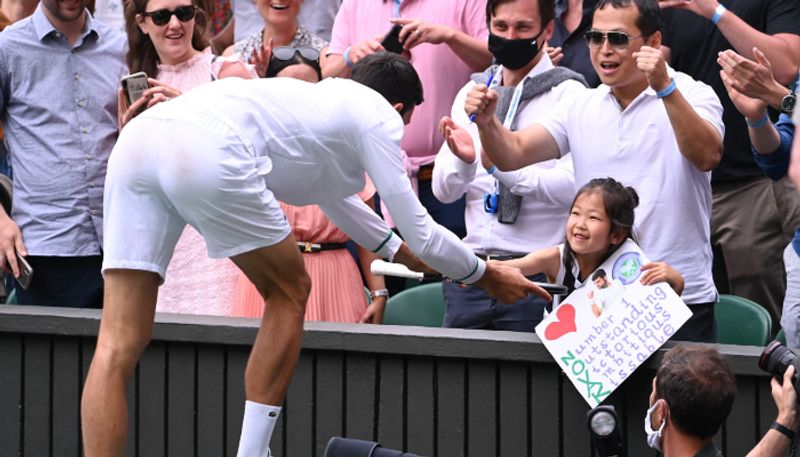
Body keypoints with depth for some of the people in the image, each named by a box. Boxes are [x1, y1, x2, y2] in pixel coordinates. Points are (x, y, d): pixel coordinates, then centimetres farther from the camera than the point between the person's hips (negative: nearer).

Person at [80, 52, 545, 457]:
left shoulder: (324, 99, 40)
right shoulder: (379, 116, 19)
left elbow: (335, 199, 58)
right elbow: (420, 232, 19)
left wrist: (404, 254, 71)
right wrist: (489, 276, 36)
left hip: (138, 136, 7)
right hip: (207, 153, -7)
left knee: (118, 345, 0)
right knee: (290, 292, 19)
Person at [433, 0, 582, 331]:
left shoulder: (567, 94, -3)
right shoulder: (471, 92, 13)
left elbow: (571, 186, -16)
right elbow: (443, 190, 9)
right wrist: (464, 159, -13)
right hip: (470, 269, 5)